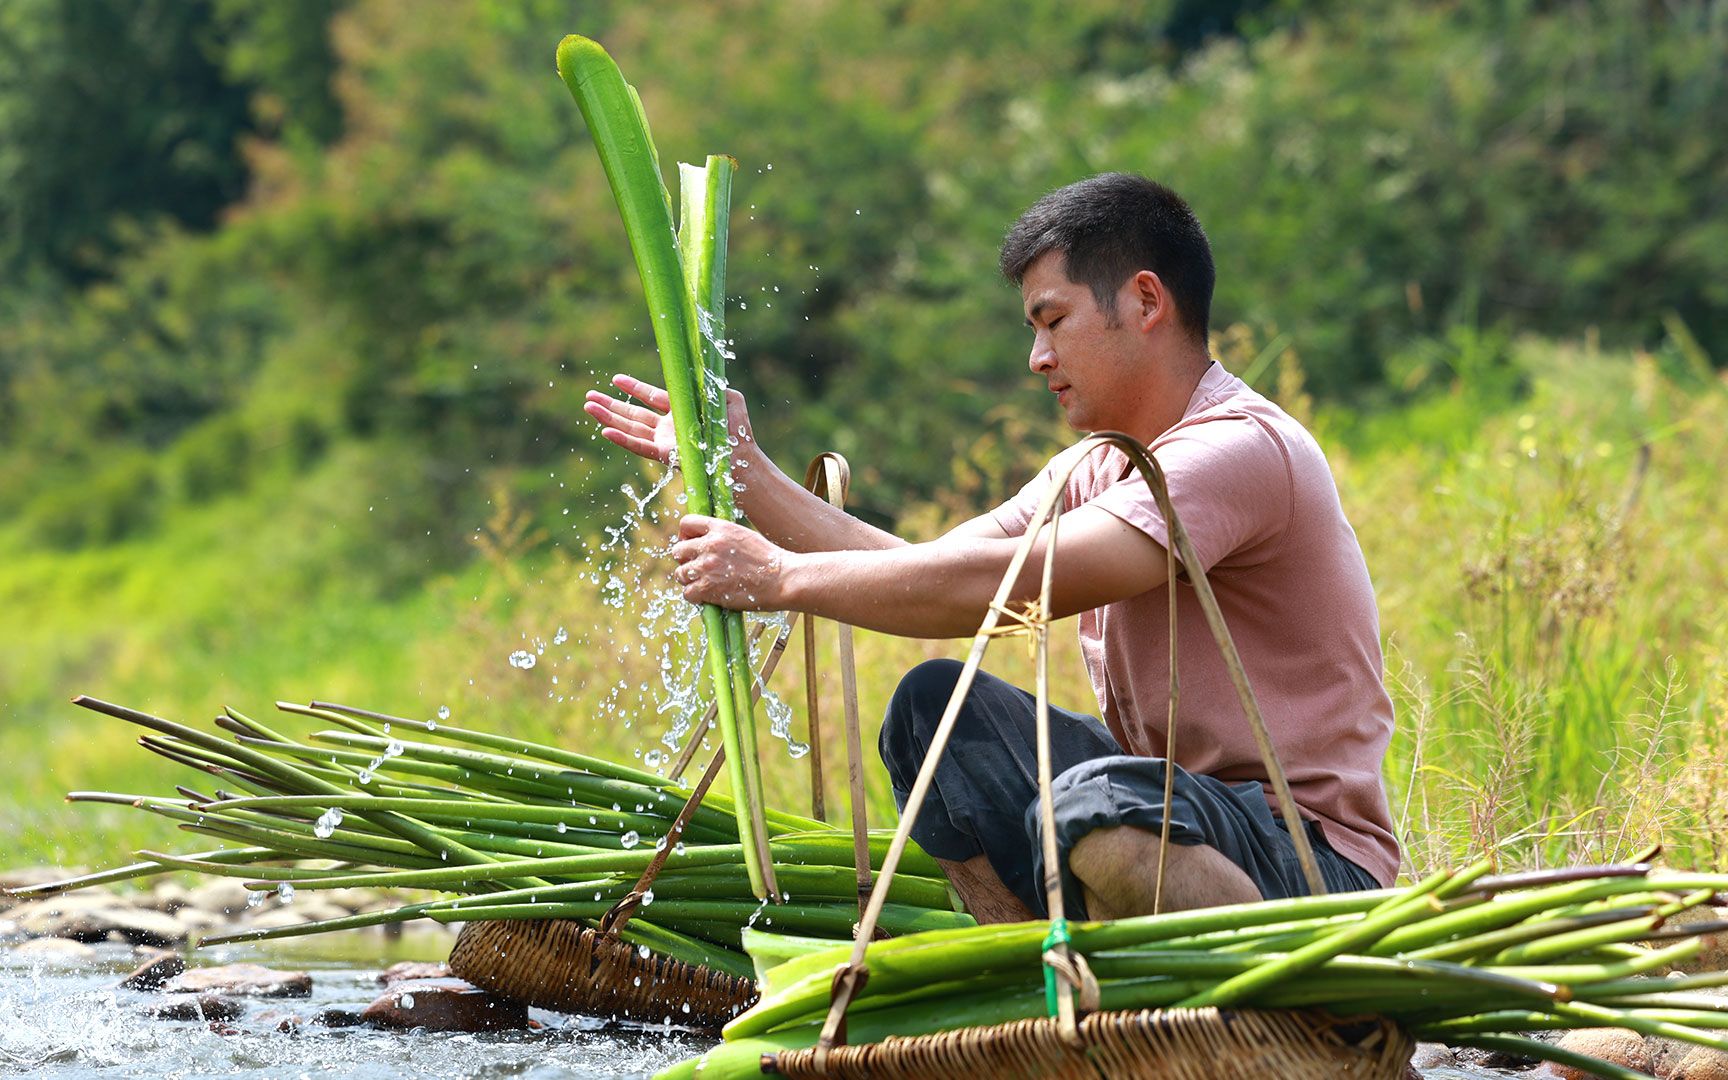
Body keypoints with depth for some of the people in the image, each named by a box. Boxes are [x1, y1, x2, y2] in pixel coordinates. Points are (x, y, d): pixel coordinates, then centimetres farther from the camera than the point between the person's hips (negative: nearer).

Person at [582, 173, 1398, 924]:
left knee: (1101, 805, -37)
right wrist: (743, 469, 6)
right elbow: (925, 569, 8)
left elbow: (1003, 585, -25)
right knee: (934, 705, -2)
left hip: (1316, 870, -9)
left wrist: (782, 577, -19)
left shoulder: (1243, 449, -17)